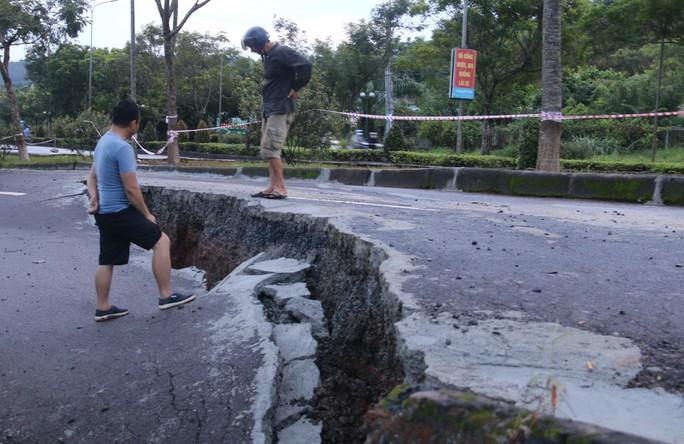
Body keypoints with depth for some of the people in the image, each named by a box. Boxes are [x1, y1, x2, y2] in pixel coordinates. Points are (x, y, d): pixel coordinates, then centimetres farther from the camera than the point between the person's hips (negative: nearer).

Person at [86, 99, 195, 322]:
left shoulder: (103, 142, 12)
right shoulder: (123, 148, -21)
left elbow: (92, 176, 20)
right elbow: (131, 189, -21)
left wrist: (94, 197, 5)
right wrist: (147, 214, -10)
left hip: (105, 212, 10)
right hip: (120, 212, -10)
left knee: (107, 260, 14)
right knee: (162, 241, -5)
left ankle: (103, 308, 22)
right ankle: (166, 296, -3)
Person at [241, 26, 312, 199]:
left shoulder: (281, 53, -13)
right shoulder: (268, 56, 16)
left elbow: (305, 65, -25)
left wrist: (296, 89, -16)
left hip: (280, 109, -10)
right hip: (269, 109, 10)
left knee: (270, 149, -13)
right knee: (269, 149, 9)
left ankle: (281, 188, -9)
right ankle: (273, 187, 12)